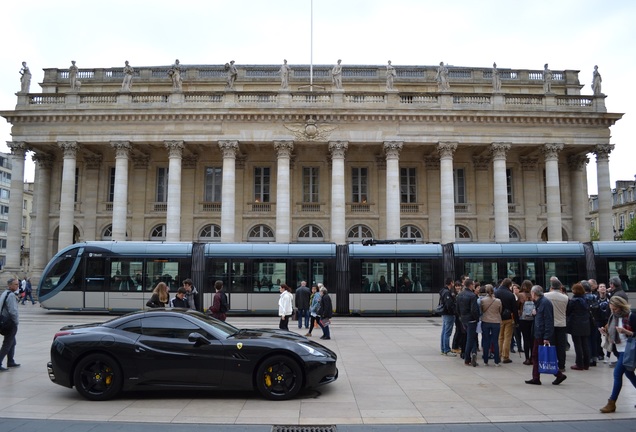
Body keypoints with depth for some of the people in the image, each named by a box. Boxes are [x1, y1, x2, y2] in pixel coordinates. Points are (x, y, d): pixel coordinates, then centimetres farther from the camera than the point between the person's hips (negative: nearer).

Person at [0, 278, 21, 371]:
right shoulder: (11, 295, -18)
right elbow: (13, 311, -24)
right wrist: (17, 321, -11)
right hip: (11, 323, -10)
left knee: (12, 342, 20)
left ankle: (10, 362, 29)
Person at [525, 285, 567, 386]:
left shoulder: (545, 302, -17)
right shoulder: (539, 303, 13)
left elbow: (548, 321, -21)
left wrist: (547, 337, -23)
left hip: (543, 336, -10)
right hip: (538, 335, 10)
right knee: (535, 356, 11)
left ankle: (559, 375, 8)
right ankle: (536, 378, 15)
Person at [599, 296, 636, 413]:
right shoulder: (613, 317, 7)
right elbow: (612, 336, 15)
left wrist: (625, 331, -26)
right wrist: (605, 332, -5)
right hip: (619, 350, 7)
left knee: (617, 373, -10)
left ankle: (612, 403, -4)